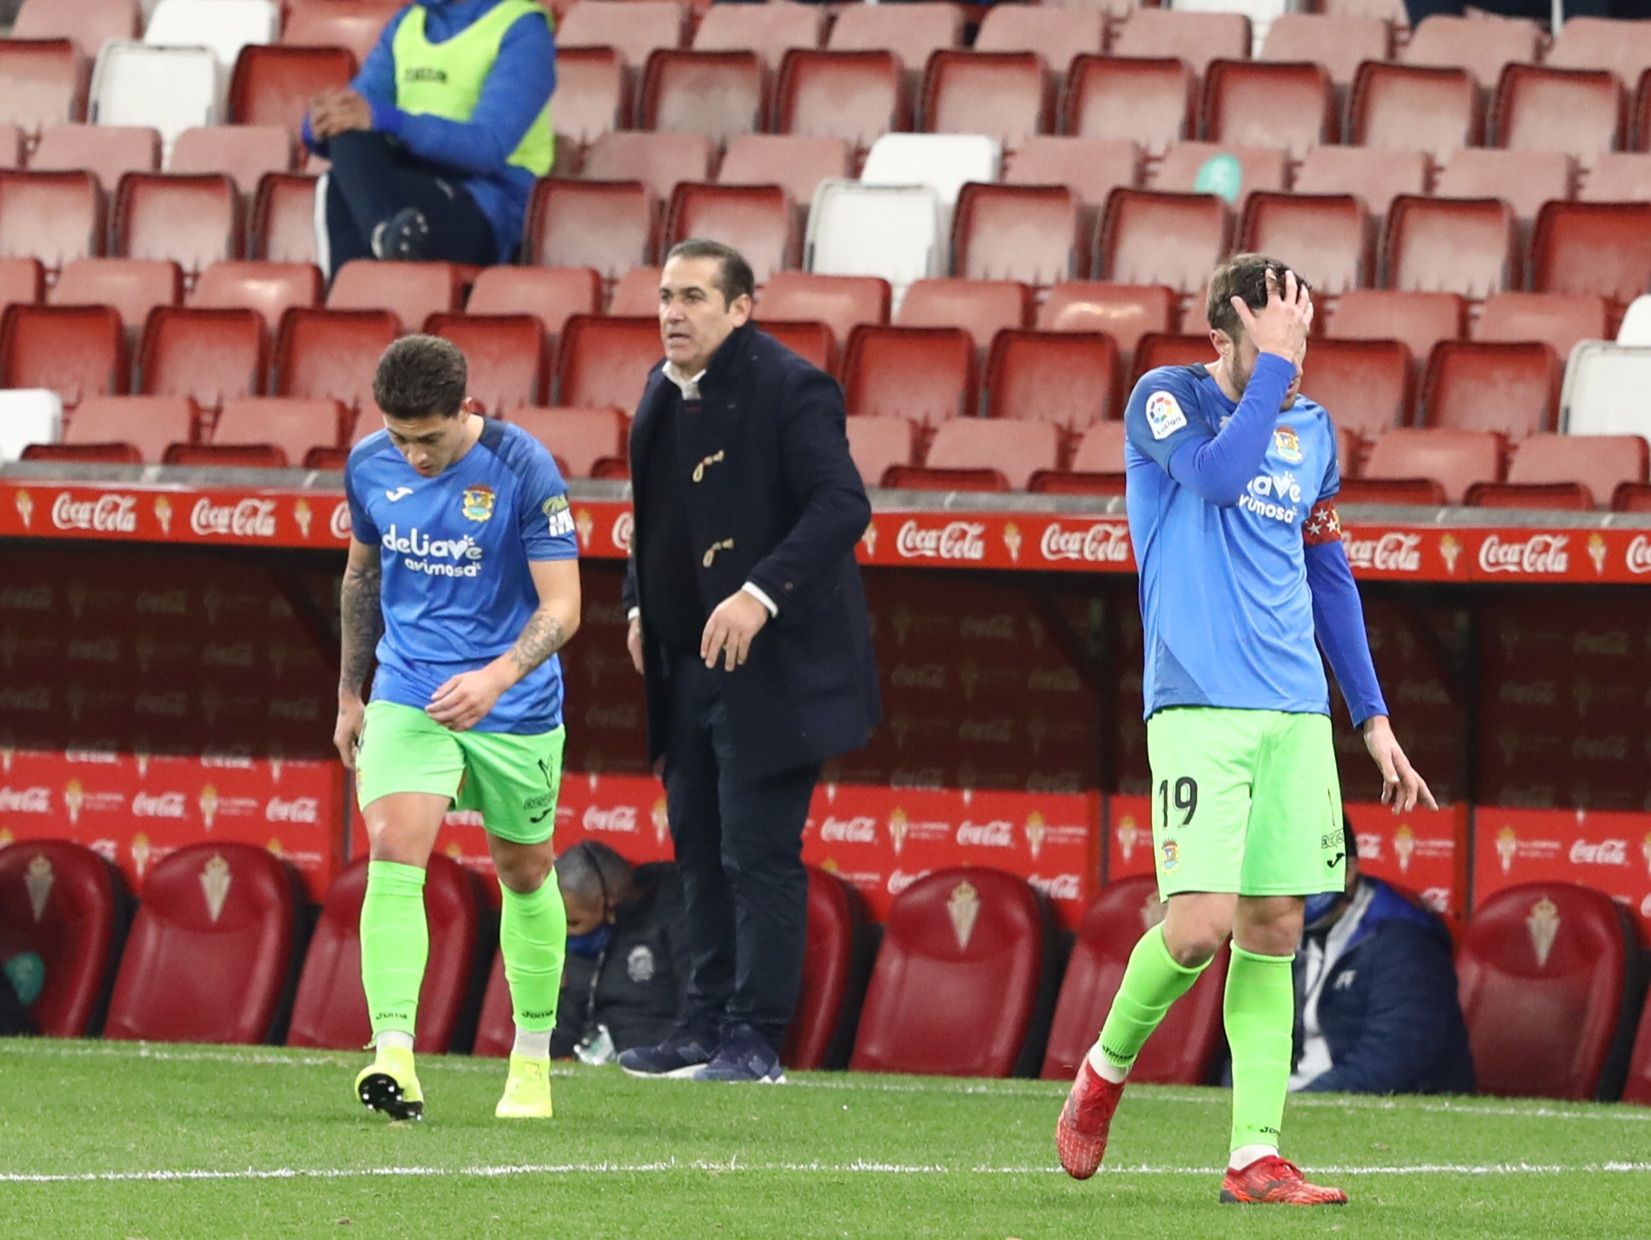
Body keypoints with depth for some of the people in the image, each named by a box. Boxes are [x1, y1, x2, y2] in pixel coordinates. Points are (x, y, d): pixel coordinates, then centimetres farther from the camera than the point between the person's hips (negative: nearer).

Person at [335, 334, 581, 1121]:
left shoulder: (523, 469, -17)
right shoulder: (369, 467, -4)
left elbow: (561, 607, -17)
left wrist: (496, 679, -34)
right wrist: (349, 695, 19)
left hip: (514, 709, -2)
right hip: (407, 696, 2)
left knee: (524, 873, 13)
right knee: (393, 852, -19)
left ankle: (532, 1058, 32)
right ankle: (393, 1057, -29)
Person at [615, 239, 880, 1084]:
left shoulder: (789, 391, -14)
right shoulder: (664, 394, 11)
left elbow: (842, 505, -23)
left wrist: (761, 594, -32)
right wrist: (640, 606, 11)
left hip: (772, 666, -9)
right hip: (690, 662, 9)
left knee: (758, 852, -7)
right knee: (700, 849, 12)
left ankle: (755, 1041, -4)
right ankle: (706, 1023, 19)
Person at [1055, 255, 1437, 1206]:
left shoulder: (1313, 430, 14)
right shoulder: (1166, 399, -1)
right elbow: (1218, 473, -22)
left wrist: (1374, 717, 20)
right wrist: (1275, 364, -17)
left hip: (1295, 714, 5)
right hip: (1198, 705, -5)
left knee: (1275, 930, 0)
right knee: (1201, 923, -14)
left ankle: (1255, 1157, 1)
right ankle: (1107, 1068, 13)